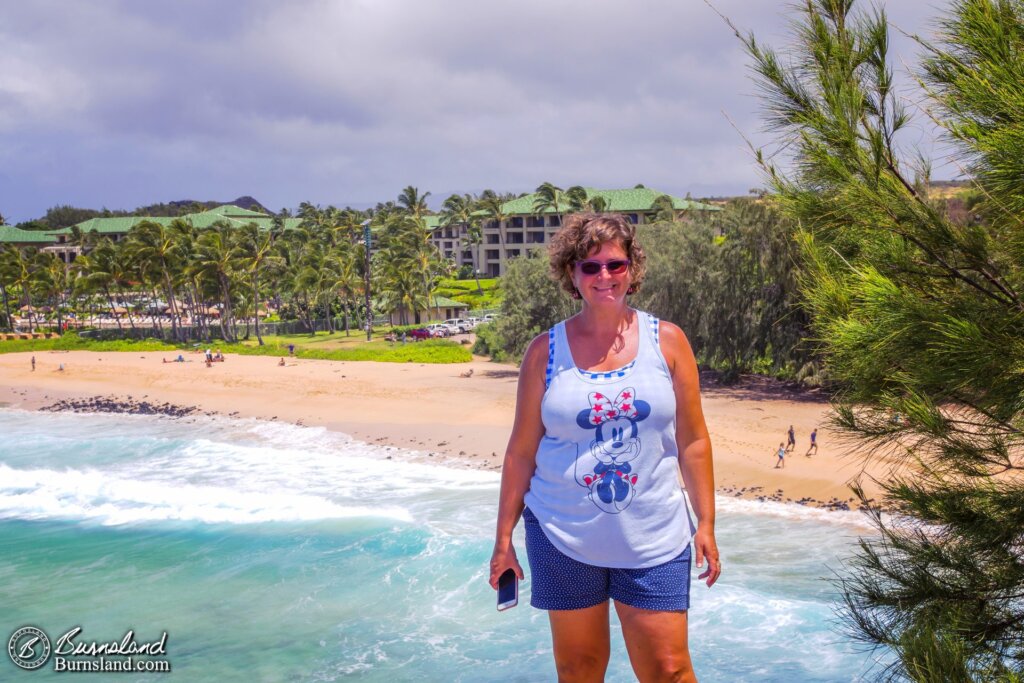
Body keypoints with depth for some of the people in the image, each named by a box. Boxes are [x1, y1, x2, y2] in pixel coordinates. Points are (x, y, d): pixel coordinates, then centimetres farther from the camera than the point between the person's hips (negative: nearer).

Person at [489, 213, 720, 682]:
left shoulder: (667, 341, 1)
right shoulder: (545, 352, 0)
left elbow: (692, 440, 4)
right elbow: (521, 451, 3)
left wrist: (706, 523, 1)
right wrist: (504, 538, 3)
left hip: (652, 538, 0)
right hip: (563, 538, 1)